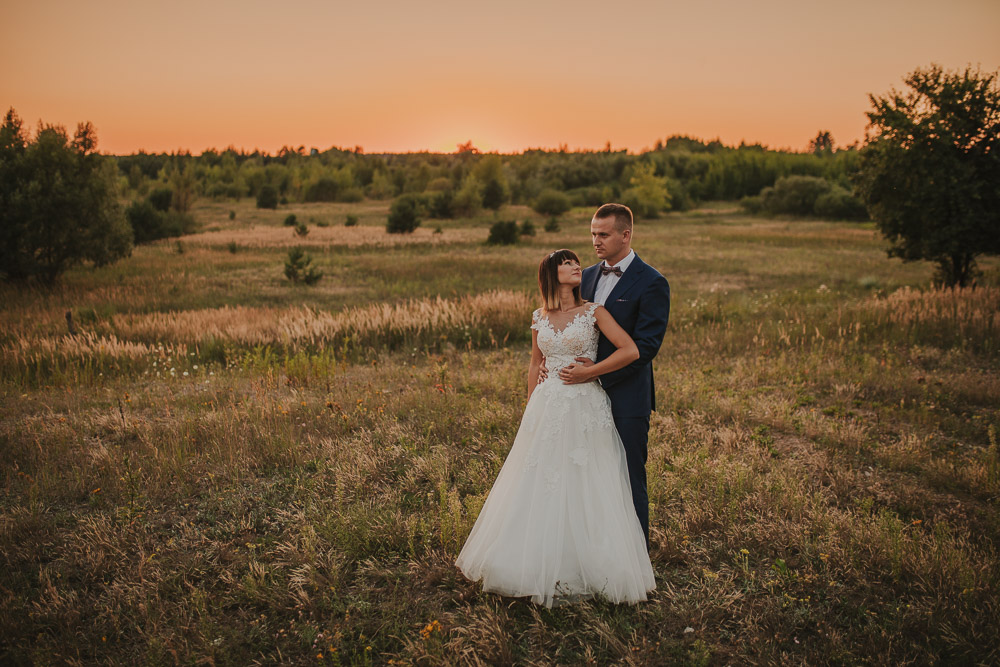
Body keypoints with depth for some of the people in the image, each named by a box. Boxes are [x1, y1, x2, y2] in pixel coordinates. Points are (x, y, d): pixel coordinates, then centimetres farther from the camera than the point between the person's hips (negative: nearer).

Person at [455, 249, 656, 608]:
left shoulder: (593, 312, -2)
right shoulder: (540, 318, 9)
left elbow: (630, 351, -9)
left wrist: (588, 371, -8)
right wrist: (530, 409, 12)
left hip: (586, 409, -3)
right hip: (548, 408, 3)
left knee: (584, 488, 1)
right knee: (543, 486, 6)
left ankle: (581, 572, 12)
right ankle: (545, 568, 18)